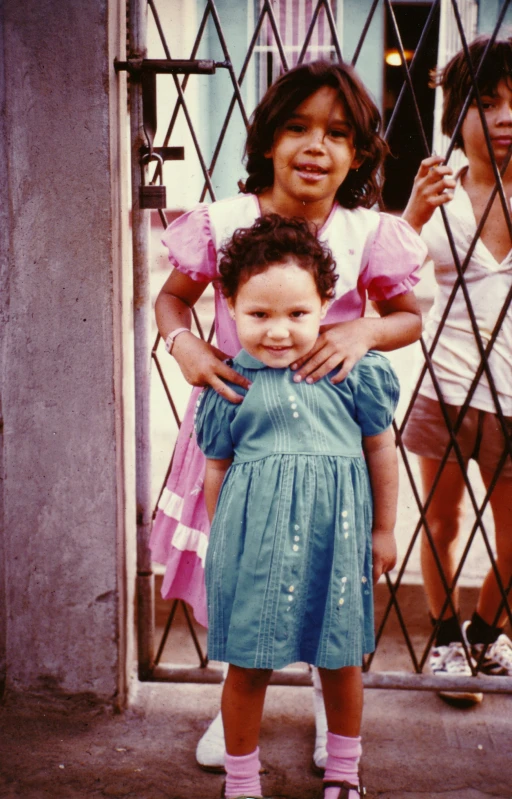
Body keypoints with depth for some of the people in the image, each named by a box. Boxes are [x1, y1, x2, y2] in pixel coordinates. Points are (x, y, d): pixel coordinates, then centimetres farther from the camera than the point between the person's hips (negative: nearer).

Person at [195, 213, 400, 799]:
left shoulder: (354, 372, -4)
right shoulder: (229, 387, -3)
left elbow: (380, 451, 7)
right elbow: (217, 470, 8)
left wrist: (383, 531, 13)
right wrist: (219, 542, 14)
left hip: (334, 536, 1)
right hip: (253, 539, 0)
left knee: (341, 659, 15)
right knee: (247, 666, 8)